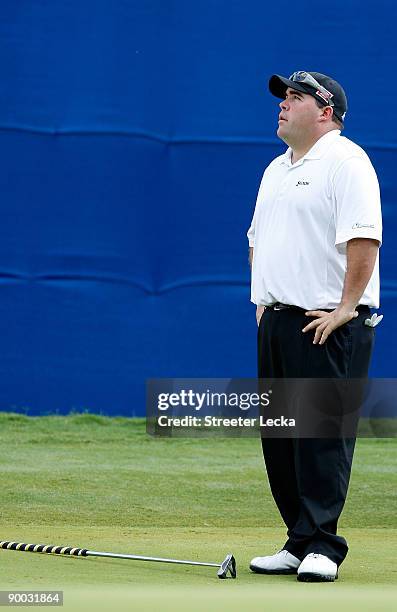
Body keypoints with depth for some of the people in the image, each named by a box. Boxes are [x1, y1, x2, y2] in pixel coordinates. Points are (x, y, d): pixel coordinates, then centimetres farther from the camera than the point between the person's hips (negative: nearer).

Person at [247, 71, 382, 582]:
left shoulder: (345, 161, -9)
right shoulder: (276, 170, 20)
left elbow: (363, 238, -18)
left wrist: (346, 308, -20)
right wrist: (262, 300, 17)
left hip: (328, 325, -9)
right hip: (277, 323, 9)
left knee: (324, 435, -10)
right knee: (279, 438, 8)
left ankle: (321, 545, -9)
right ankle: (299, 543, 14)